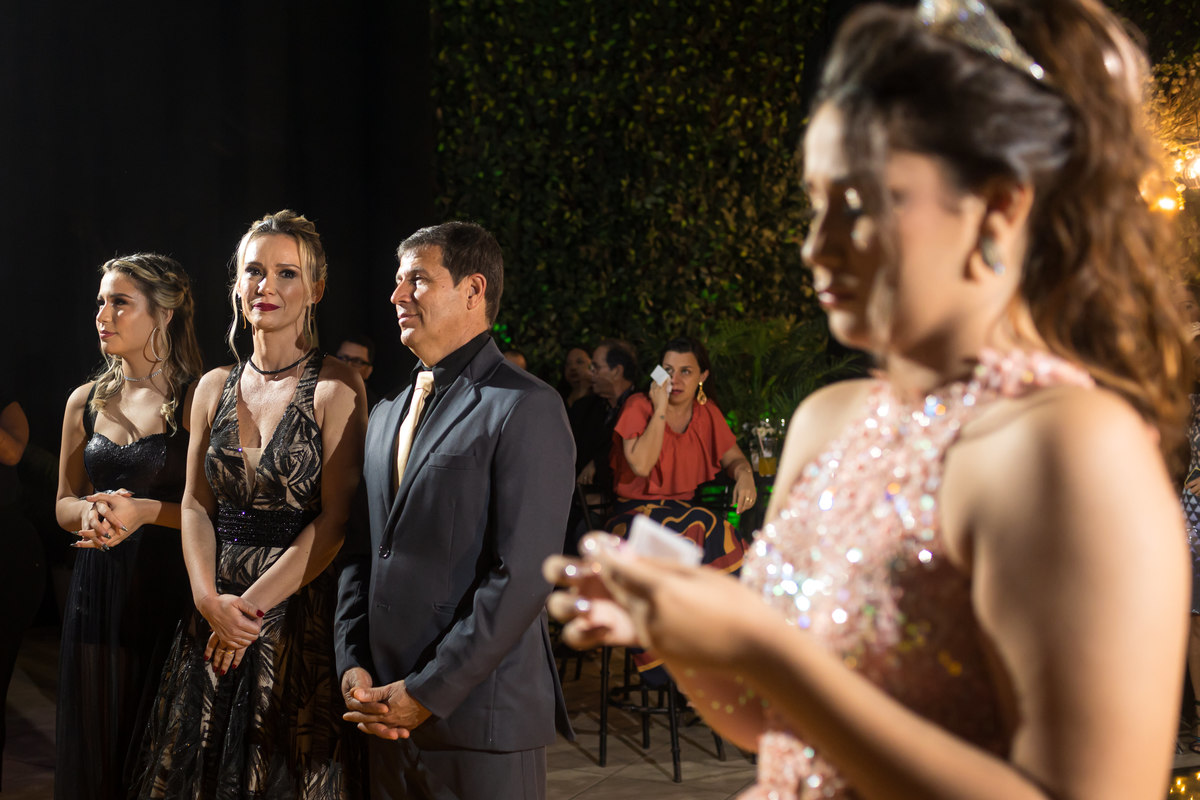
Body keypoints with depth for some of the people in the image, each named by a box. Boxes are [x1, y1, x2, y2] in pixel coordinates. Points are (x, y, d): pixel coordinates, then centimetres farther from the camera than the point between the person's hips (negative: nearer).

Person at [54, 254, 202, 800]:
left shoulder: (197, 400, -7)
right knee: (94, 746, 11)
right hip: (98, 591, 5)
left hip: (168, 592, -5)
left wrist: (147, 511, -21)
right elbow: (64, 503, 15)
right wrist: (89, 512, -6)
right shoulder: (86, 402, 9)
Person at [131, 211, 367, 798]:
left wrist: (253, 604, -16)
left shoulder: (335, 387, -7)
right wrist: (209, 598, -9)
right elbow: (196, 505, 7)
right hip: (217, 612, 5)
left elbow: (335, 518, -12)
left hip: (301, 612, -5)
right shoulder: (215, 387, 9)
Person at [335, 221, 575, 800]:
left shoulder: (526, 409, -8)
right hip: (390, 715, 6)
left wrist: (429, 692, -15)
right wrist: (352, 664, 2)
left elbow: (523, 577, -16)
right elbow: (364, 553, 16)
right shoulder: (387, 415, 17)